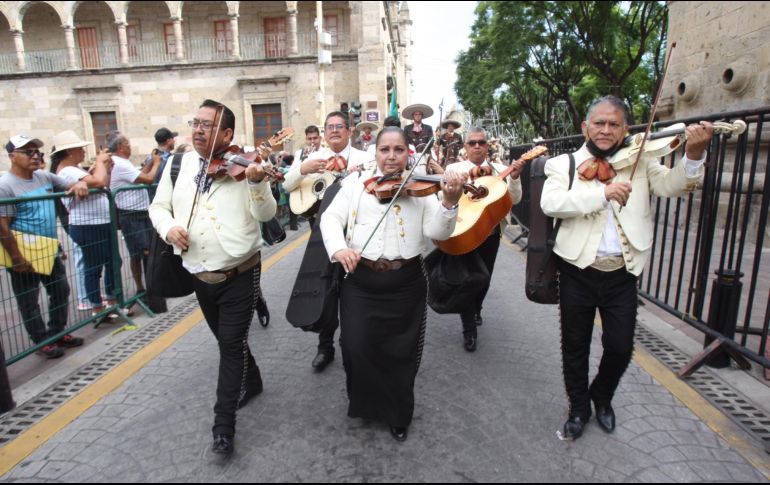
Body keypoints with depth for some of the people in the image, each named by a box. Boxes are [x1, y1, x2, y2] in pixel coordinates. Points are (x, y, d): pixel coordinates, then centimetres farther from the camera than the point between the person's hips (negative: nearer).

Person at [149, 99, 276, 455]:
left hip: (239, 275, -5)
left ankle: (224, 425, 12)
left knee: (232, 345, 0)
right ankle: (251, 382, 46)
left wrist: (258, 183, -35)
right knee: (226, 340, 20)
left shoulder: (243, 164, -9)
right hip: (199, 276, 5)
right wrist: (168, 227, -11)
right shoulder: (178, 164, 4)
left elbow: (265, 215, -17)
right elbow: (158, 206, 10)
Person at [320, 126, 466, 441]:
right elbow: (331, 217, -2)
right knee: (357, 347, -1)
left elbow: (436, 232, -10)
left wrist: (449, 203, -29)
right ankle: (367, 404, 31)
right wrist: (338, 247, -22)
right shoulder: (357, 181, 5)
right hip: (360, 281, 1)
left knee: (401, 353, 11)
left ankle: (398, 414, 37)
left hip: (406, 284, 0)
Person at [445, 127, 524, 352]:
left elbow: (514, 200, -4)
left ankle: (475, 310, 45)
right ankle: (469, 329, 15)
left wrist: (514, 178, -19)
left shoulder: (499, 169, 5)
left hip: (491, 232, 2)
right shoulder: (454, 168, 2)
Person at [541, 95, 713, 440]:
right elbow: (549, 203, -18)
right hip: (578, 272, -1)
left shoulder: (639, 163, 7)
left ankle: (602, 397, 40)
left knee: (621, 347, 9)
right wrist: (603, 193, -27)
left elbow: (671, 185, -9)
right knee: (575, 347, 11)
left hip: (622, 274, 2)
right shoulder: (564, 164, -1)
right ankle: (579, 408, 35)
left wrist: (694, 155, -28)